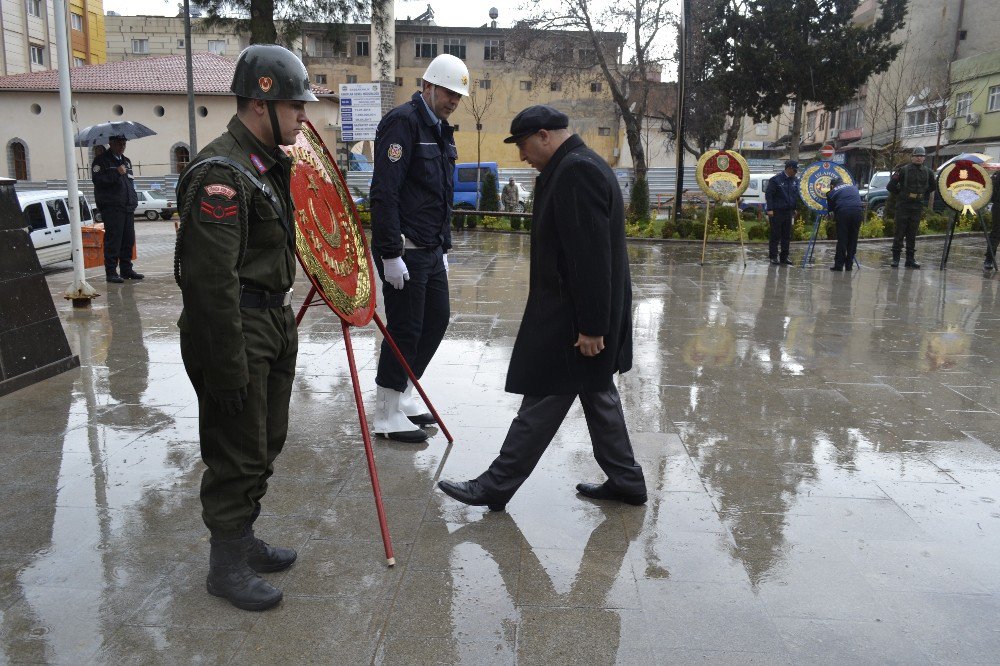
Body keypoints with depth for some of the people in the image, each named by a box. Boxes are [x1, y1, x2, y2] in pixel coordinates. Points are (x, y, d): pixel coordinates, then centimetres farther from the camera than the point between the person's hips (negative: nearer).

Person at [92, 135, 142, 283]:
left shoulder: (127, 161, 22)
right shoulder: (102, 160, -1)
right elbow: (97, 179, -13)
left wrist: (134, 200, 18)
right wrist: (116, 173, -18)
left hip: (128, 207, 7)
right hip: (111, 208, -7)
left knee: (129, 239, 7)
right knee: (113, 240, -7)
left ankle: (126, 269, 16)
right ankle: (111, 271, -3)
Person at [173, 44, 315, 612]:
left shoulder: (270, 163, 12)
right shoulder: (221, 175, -21)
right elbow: (212, 282, -25)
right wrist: (229, 370, -23)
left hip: (274, 321, 10)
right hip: (236, 331, -10)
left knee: (266, 442, 19)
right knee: (236, 452, 2)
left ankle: (244, 539, 36)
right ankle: (227, 564, 21)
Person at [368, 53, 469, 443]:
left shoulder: (441, 130, 17)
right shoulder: (403, 122, -13)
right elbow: (384, 192, -21)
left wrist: (444, 246, 20)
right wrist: (391, 254, -23)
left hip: (430, 249, 10)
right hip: (404, 249, -9)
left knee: (437, 319, 13)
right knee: (405, 328, -3)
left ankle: (402, 395, 28)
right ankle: (386, 415, 11)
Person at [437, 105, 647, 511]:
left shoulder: (575, 171, -19)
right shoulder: (581, 165, 14)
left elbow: (591, 256, -25)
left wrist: (591, 326, -23)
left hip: (570, 319, -11)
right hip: (586, 314, 11)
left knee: (542, 403, -1)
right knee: (597, 394, 17)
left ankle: (495, 487, 9)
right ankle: (625, 481, 28)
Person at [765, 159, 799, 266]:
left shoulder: (795, 181, 10)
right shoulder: (776, 180, -8)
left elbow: (796, 195, 21)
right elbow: (768, 195, -9)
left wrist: (794, 208, 17)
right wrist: (770, 209, -15)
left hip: (788, 212, 6)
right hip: (776, 212, -6)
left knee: (787, 236, 9)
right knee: (775, 235, -1)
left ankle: (784, 257, 17)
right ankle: (773, 257, 6)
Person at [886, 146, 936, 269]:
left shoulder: (928, 172, 7)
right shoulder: (903, 170, -6)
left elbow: (933, 186, 25)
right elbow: (890, 186, -3)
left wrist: (923, 195, 15)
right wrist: (900, 194, 3)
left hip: (917, 207, 4)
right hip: (903, 206, -4)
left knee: (912, 234, 7)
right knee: (899, 232, -2)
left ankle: (910, 259, 11)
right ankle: (895, 258, 2)